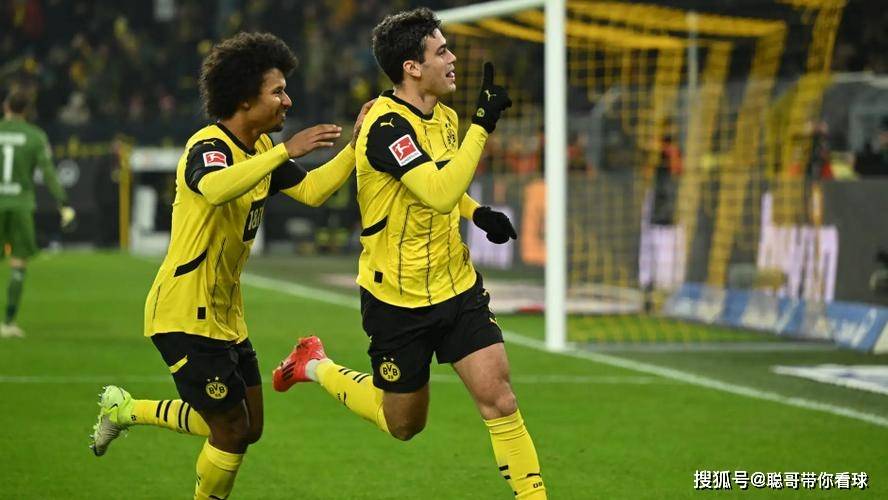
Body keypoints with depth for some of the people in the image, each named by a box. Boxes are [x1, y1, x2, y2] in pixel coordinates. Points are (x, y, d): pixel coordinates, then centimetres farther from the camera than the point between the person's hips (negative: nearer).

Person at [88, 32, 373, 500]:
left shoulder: (261, 148, 8)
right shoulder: (208, 147, -21)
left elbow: (311, 190, 8)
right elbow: (215, 187, -44)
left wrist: (355, 145, -1)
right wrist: (286, 150, -45)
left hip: (225, 316, 9)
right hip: (185, 316, -9)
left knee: (246, 428, 14)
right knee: (232, 431, -6)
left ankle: (125, 409, 30)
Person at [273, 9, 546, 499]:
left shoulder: (444, 117, 3)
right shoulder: (386, 127, -24)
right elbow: (439, 193, -37)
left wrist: (478, 213, 4)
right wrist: (482, 124, -34)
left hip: (457, 287, 6)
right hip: (397, 301, -6)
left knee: (497, 397, -9)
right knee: (403, 424, 12)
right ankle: (316, 366, 35)